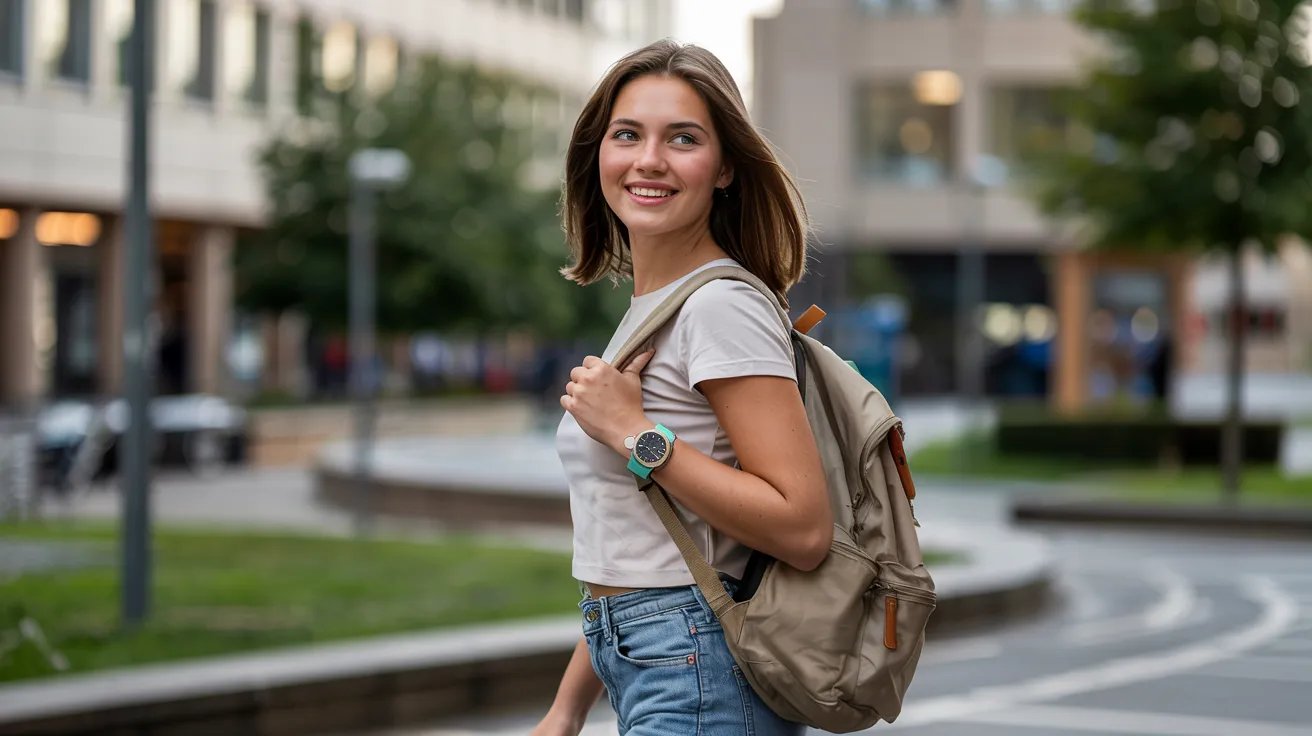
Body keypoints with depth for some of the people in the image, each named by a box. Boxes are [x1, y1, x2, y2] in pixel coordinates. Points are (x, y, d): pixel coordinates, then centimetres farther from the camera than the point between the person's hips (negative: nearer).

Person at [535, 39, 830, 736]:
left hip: (700, 678, -9)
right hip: (639, 667, 9)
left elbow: (802, 528, -21)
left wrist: (633, 431, -18)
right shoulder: (646, 309, 15)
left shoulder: (723, 307, -13)